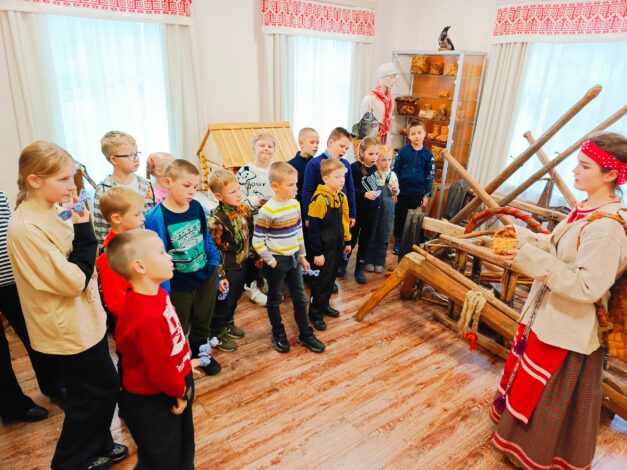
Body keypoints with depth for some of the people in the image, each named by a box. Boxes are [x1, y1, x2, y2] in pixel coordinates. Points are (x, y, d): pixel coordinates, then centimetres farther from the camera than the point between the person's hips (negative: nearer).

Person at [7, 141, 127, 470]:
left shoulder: (52, 214, 2)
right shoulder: (26, 228, -26)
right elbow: (71, 280, -26)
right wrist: (84, 232, -22)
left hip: (84, 319, 9)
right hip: (69, 327, -9)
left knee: (103, 387, 22)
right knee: (93, 393, 9)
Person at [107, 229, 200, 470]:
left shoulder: (156, 294, -7)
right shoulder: (147, 317, -37)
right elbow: (160, 368, -28)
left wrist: (184, 364, 11)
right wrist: (180, 390, -11)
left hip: (170, 391, 9)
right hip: (152, 402, -8)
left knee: (183, 449, 29)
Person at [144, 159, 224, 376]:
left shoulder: (197, 207, -8)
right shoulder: (156, 218, -21)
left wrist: (215, 271, 8)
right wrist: (164, 291, -16)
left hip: (206, 276, 4)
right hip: (179, 285, -4)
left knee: (203, 322, 25)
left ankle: (200, 352, 50)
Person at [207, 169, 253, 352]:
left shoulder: (245, 209, -4)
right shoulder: (217, 220, -26)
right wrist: (220, 275, -20)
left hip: (243, 264, 7)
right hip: (228, 268, -7)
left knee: (235, 298, 25)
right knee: (223, 301, 11)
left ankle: (228, 324, 48)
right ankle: (216, 334, 33)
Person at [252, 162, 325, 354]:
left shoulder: (295, 204, 1)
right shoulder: (267, 211, -20)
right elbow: (257, 241, -16)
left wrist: (302, 255, 13)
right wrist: (270, 261, -15)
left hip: (293, 259, 6)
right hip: (276, 261, -6)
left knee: (300, 298, 14)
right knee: (275, 300, 13)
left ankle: (305, 334, 28)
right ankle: (278, 334, 31)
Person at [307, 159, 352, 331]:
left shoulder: (341, 197, 4)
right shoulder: (319, 199, -20)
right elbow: (314, 229, -18)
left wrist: (347, 241, 16)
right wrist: (317, 253, -16)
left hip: (337, 246, 7)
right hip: (324, 248, -7)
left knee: (331, 278, 18)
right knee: (321, 281, 3)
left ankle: (324, 305, 35)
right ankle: (315, 313, 17)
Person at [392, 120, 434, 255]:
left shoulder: (428, 154, 0)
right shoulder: (403, 151, -5)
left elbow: (429, 176, 4)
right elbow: (394, 170, -2)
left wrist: (427, 195, 1)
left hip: (418, 193, 1)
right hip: (402, 191, -1)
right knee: (399, 218, 9)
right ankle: (398, 243, 24)